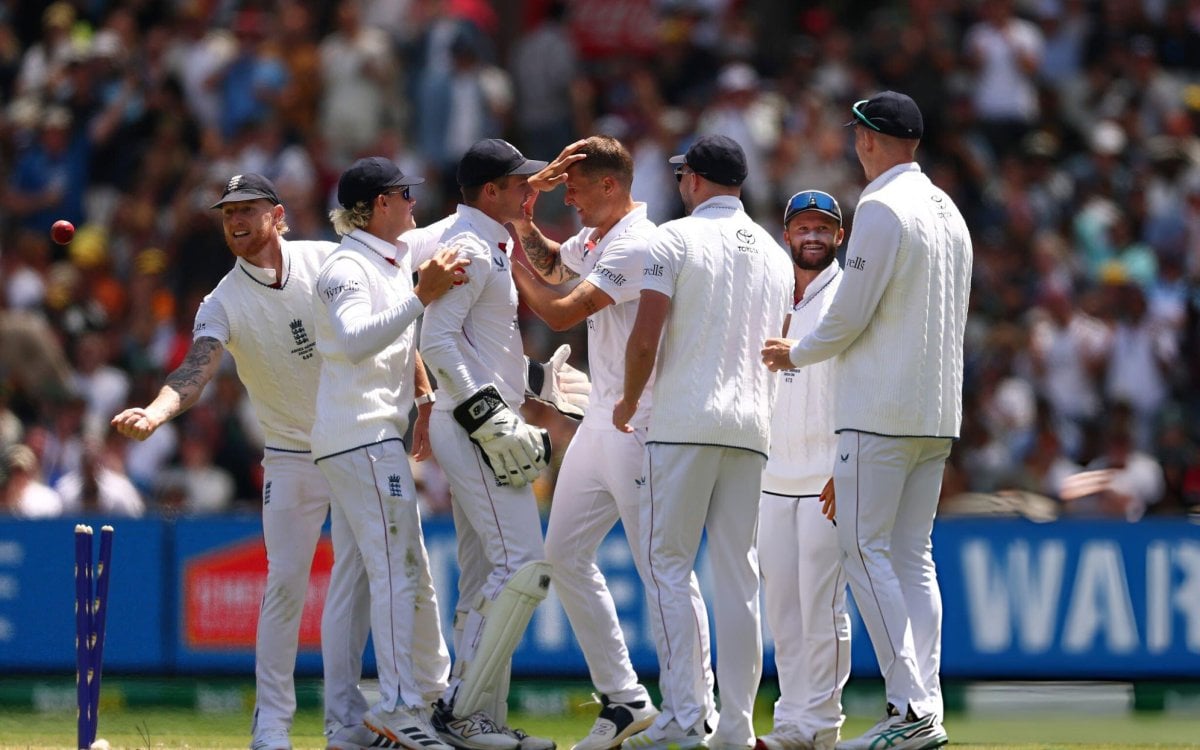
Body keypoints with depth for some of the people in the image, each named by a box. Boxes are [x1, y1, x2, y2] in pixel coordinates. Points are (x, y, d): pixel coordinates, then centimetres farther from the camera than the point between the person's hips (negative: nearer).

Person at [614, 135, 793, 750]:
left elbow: (645, 337, -11)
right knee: (739, 576, 5)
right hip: (752, 427, 5)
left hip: (684, 422, -5)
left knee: (668, 562, -2)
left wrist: (629, 401, 4)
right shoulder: (774, 254, 14)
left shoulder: (676, 238, -4)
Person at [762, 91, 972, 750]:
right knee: (912, 555, 9)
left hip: (880, 412, -8)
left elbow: (850, 315, -14)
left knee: (865, 549, -7)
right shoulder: (948, 212, 16)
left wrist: (796, 355, 4)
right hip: (938, 414, 8)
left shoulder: (881, 209, -12)